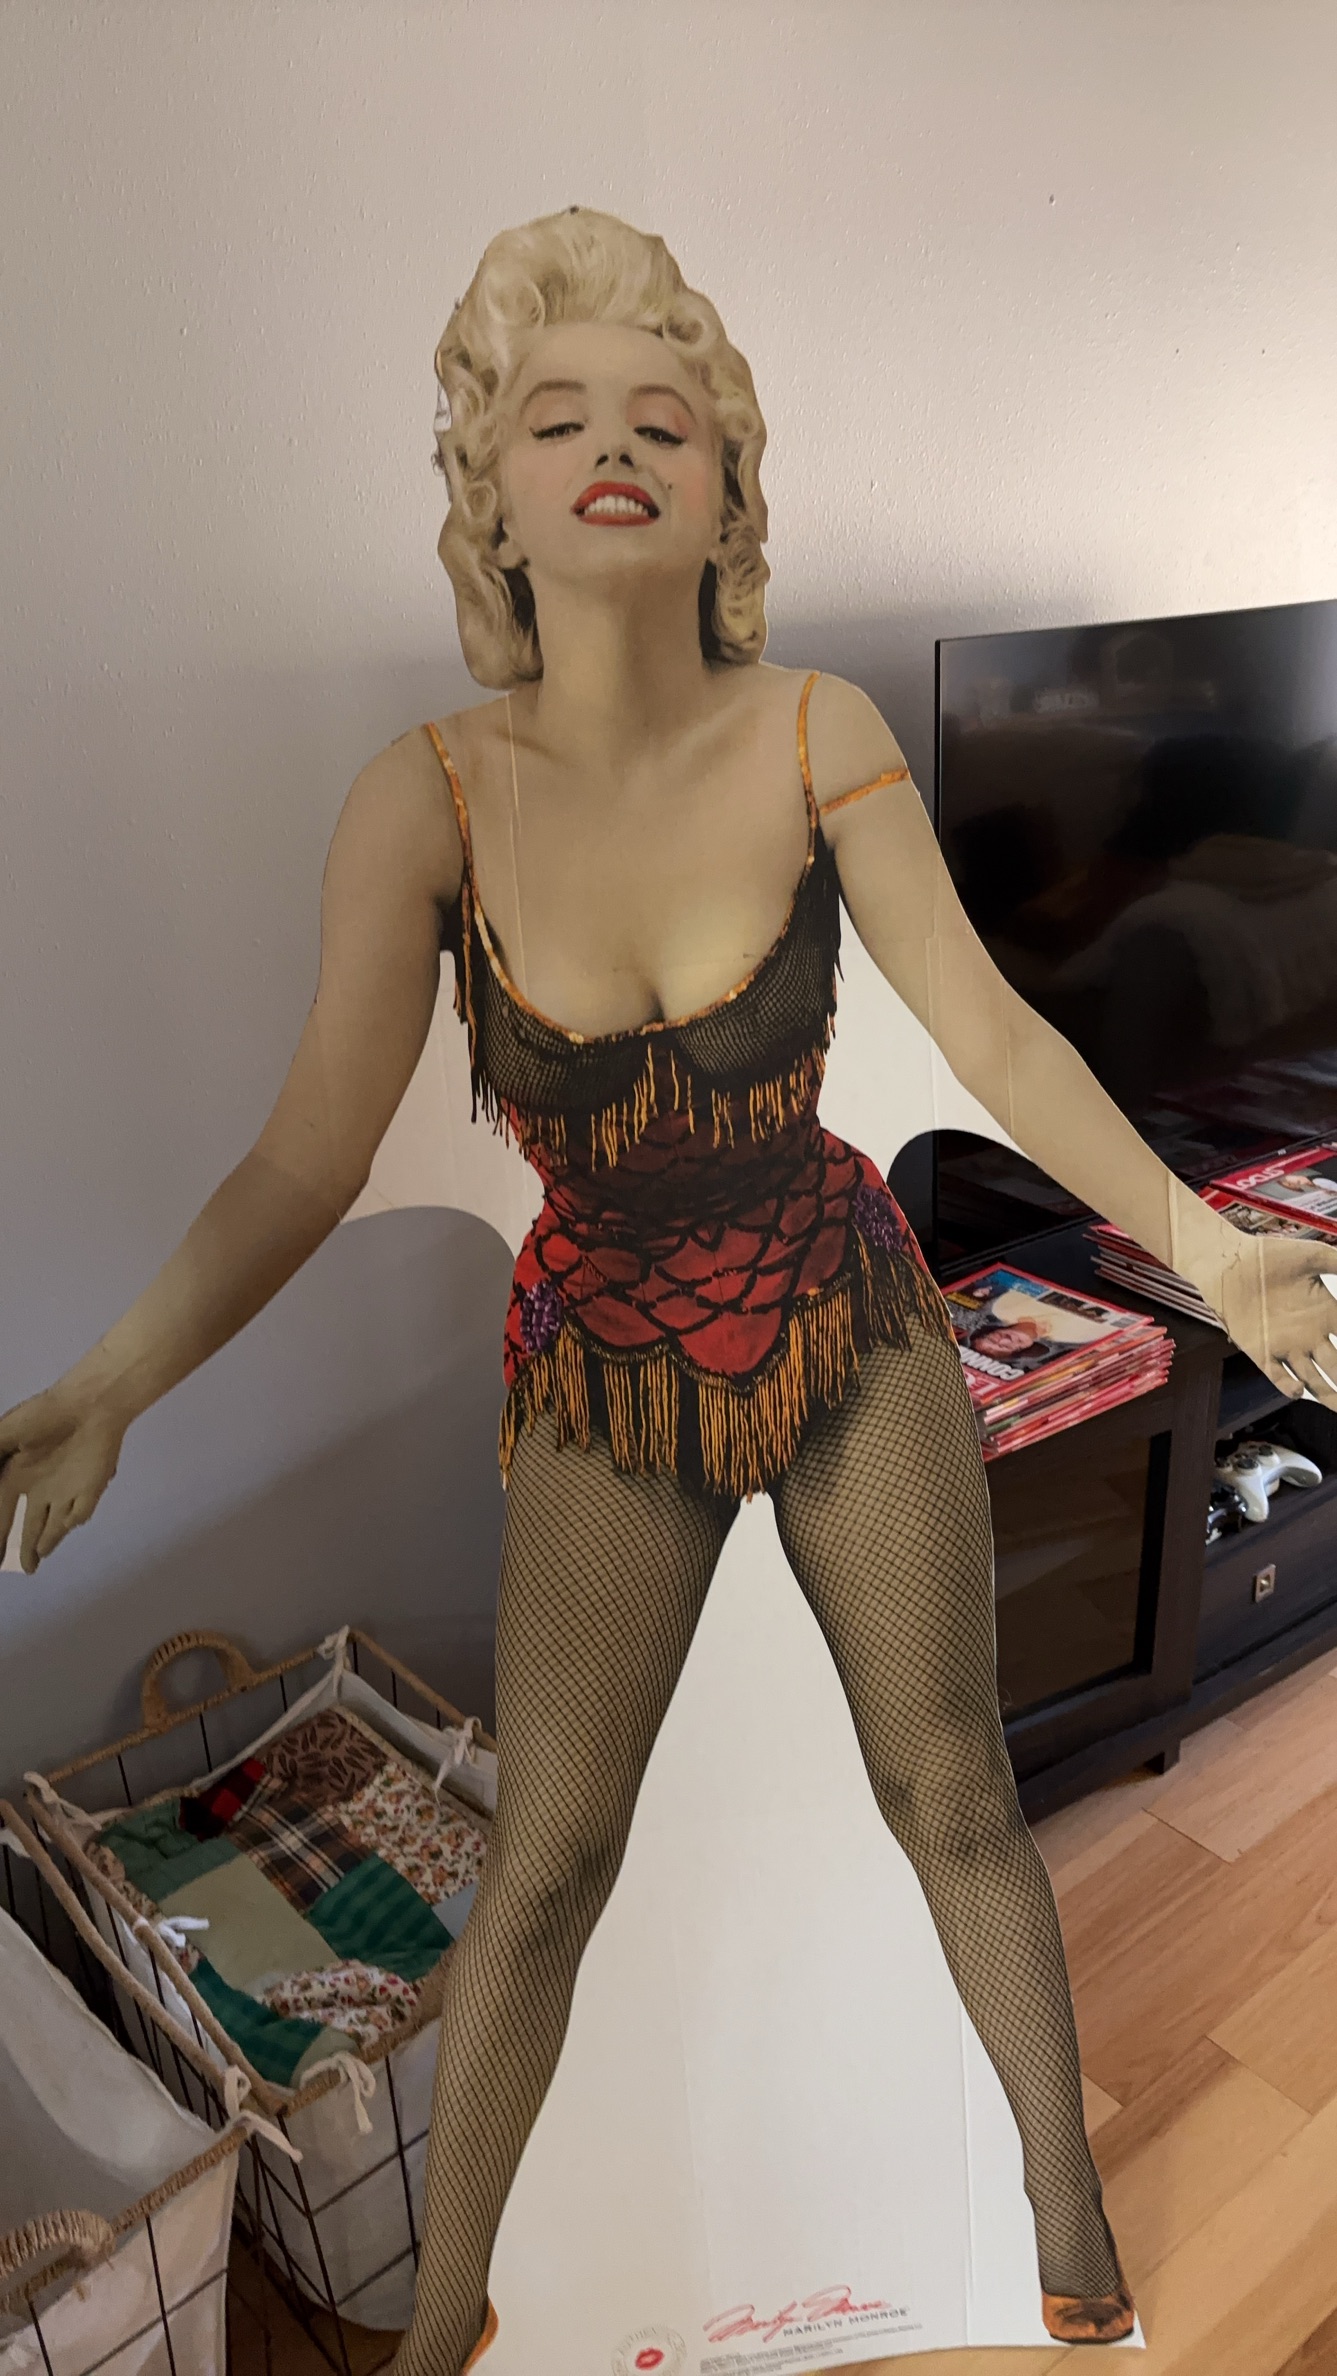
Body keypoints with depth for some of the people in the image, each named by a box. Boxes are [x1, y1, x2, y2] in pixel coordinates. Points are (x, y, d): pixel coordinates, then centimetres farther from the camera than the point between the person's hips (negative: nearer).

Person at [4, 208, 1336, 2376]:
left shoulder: (815, 737, -12)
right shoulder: (431, 799, -16)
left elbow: (990, 1027, -12)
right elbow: (311, 1160, -17)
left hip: (851, 1321, 1)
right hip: (602, 1368, 0)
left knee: (955, 1795, 15)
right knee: (545, 1860, 9)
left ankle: (1067, 2188, 45)